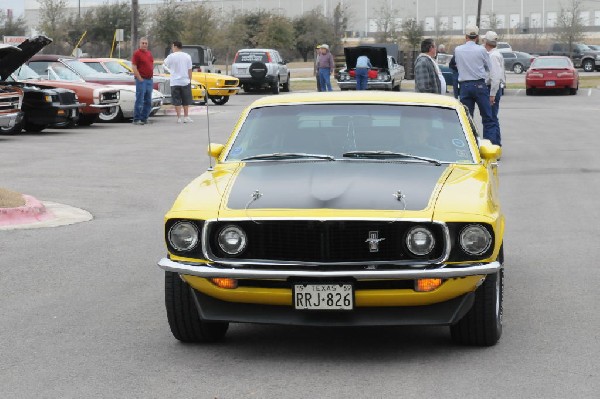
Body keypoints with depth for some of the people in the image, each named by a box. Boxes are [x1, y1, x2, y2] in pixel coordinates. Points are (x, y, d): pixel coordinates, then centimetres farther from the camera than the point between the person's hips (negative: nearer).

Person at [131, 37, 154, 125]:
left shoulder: (149, 53, 14)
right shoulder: (137, 53, -8)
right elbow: (134, 67, -13)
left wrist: (151, 74, 13)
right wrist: (139, 78, -15)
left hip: (149, 80, 7)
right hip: (141, 80, -7)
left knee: (148, 101, 9)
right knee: (139, 101, -7)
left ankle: (144, 118, 16)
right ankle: (136, 119, -3)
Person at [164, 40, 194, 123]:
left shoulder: (171, 56, -8)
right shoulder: (187, 56, 0)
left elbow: (166, 64, 7)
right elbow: (189, 70, 1)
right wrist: (190, 80, 9)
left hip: (175, 82, -2)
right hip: (185, 81, 2)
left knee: (177, 101, 3)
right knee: (186, 101, 12)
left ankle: (179, 118, -1)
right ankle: (186, 117, 12)